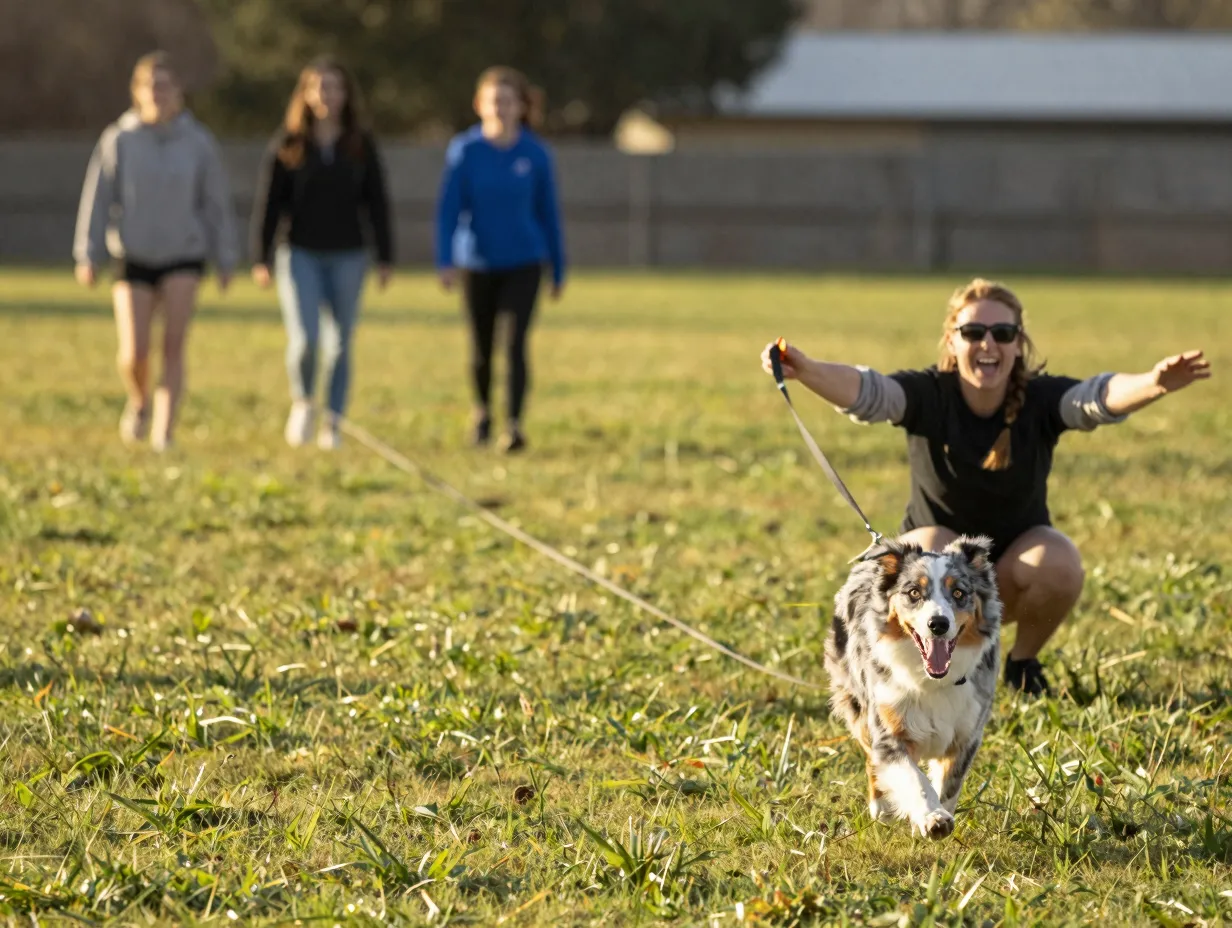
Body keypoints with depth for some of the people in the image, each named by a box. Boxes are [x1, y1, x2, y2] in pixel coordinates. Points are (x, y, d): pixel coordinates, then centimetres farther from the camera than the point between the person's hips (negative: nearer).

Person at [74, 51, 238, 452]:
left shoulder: (198, 141, -2)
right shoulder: (118, 140, -4)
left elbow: (217, 203, 4)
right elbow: (97, 198, -1)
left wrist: (225, 260, 5)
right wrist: (89, 256, -4)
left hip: (184, 257, 0)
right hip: (133, 258, 0)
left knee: (174, 344, -14)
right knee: (134, 354, -7)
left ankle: (163, 432, -11)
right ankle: (139, 401, 27)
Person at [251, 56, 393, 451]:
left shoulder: (361, 145, 3)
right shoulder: (287, 145, -1)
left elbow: (376, 203, 5)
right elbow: (268, 203, 0)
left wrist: (385, 257, 1)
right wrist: (261, 259, -4)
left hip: (347, 257, 2)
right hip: (300, 255, -2)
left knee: (340, 344, 4)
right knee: (304, 340, -14)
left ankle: (332, 422, 16)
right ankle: (302, 403, 13)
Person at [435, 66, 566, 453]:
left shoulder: (535, 154, -4)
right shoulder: (464, 151, -6)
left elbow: (549, 214, 4)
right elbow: (448, 209, -7)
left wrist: (558, 271, 8)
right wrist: (445, 262, -18)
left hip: (523, 264, -1)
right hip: (478, 263, 1)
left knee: (516, 343, -15)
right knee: (482, 349, 12)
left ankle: (514, 425, -17)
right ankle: (482, 412, 37)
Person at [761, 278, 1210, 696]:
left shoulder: (1040, 399, -19)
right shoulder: (928, 395, -20)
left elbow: (1100, 396, -38)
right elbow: (865, 392, -38)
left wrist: (1154, 384, -62)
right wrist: (807, 371, -61)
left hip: (1016, 559, 1)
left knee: (1060, 566, -31)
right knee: (932, 550, -35)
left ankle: (1023, 659, 2)